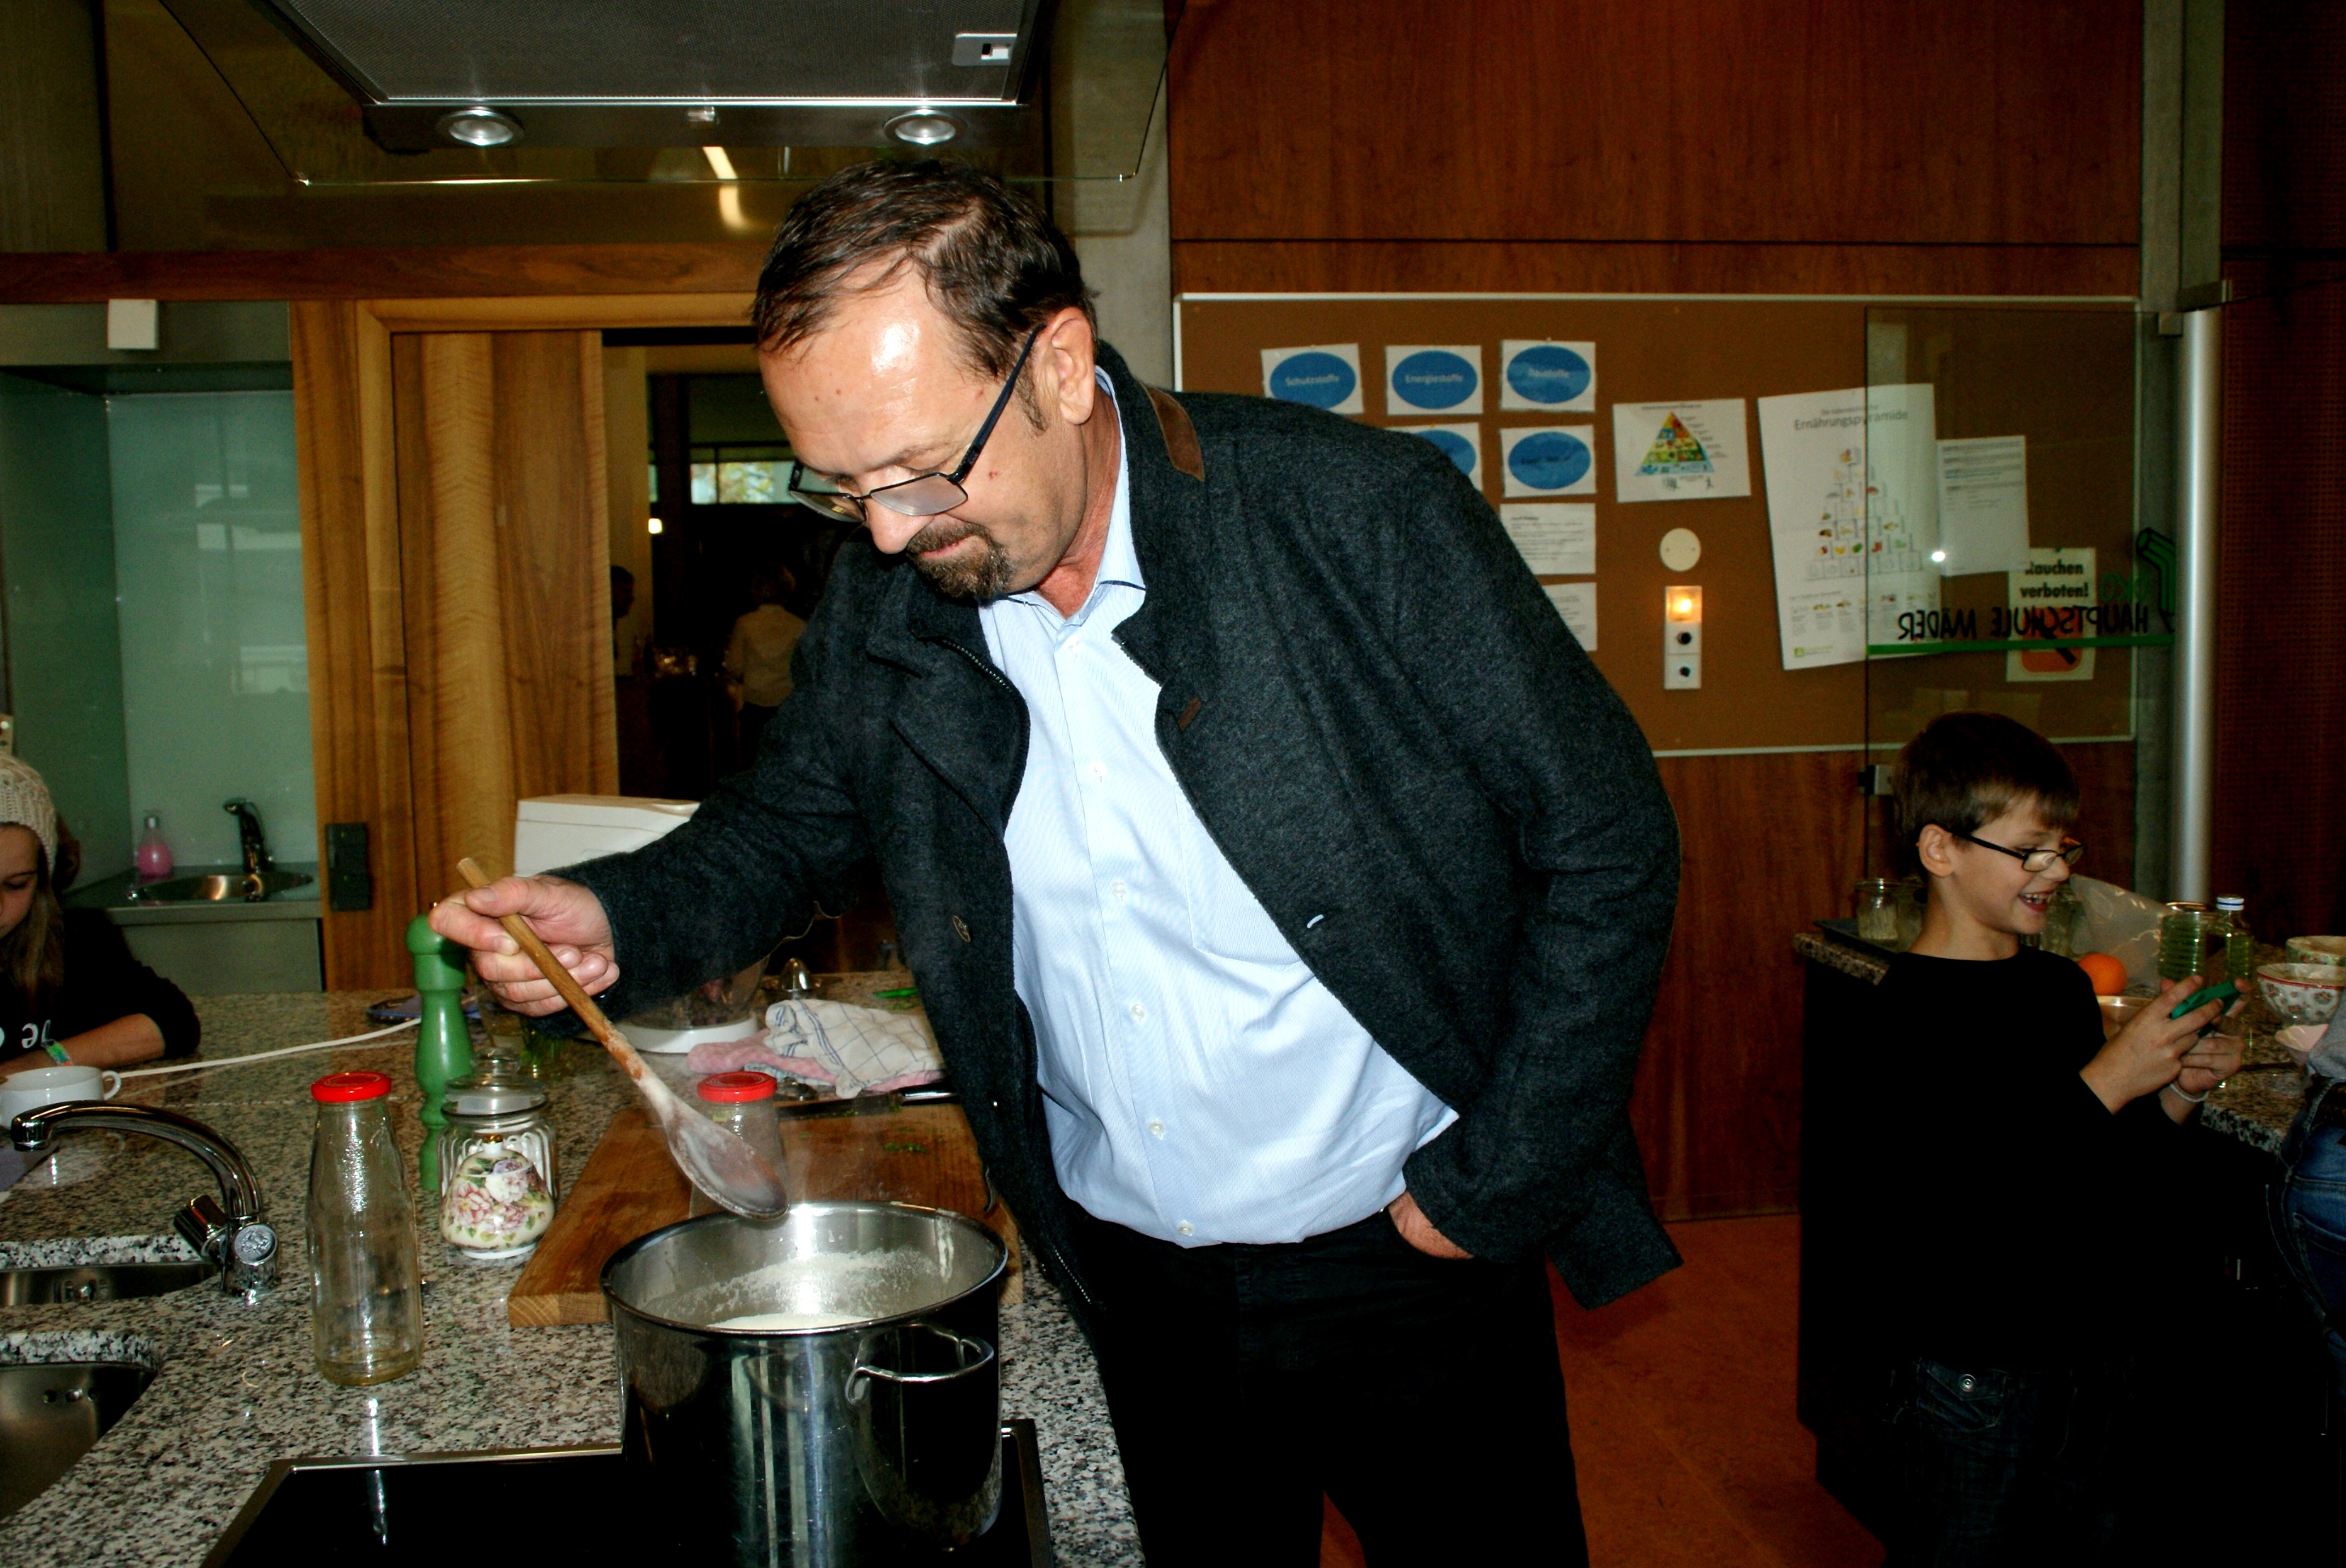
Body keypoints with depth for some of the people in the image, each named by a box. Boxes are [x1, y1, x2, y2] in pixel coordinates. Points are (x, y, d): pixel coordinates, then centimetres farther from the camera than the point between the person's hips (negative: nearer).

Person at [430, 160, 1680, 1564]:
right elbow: (790, 825, 10)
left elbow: (1605, 843, -13)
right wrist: (616, 920, -12)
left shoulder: (1365, 517, -19)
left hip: (1398, 1260, -3)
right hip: (1135, 1280, 4)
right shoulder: (882, 602, -5)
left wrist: (1485, 1189, -13)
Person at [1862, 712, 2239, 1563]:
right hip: (1973, 1369, -7)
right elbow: (1963, 1198, -26)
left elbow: (2112, 1174, 14)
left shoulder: (2062, 986, 8)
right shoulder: (1916, 1008, -17)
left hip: (2095, 1343, 7)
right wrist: (2109, 1080, -25)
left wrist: (2177, 1094, -3)